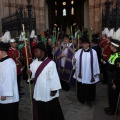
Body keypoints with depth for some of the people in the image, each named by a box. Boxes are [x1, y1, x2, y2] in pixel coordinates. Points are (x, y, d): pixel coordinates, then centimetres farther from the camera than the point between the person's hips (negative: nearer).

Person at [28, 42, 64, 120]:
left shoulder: (51, 63, -19)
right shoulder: (34, 62, 2)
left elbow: (54, 77, -17)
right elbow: (33, 74, 7)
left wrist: (54, 90, -15)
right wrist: (29, 72, -15)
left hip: (48, 92, -6)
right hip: (38, 91, 6)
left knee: (51, 110, 12)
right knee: (40, 110, 20)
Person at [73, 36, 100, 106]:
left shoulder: (93, 52, -8)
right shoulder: (79, 52, -3)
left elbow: (95, 63, -5)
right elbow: (75, 62, -3)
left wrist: (95, 73, -4)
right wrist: (74, 61, -26)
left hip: (90, 74, -1)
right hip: (81, 74, 2)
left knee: (90, 88, 13)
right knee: (81, 87, 14)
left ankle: (89, 100, 34)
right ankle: (82, 99, 35)